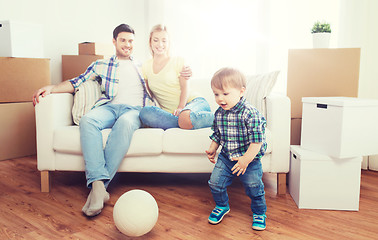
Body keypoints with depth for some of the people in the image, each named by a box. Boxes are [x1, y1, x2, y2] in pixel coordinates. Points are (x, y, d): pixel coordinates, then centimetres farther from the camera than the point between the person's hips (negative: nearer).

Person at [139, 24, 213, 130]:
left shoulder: (178, 61, 4)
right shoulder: (146, 67, 15)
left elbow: (185, 88, -2)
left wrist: (180, 107, -18)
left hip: (194, 101, -3)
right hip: (170, 112, 4)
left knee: (186, 117, -42)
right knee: (145, 112, -30)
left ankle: (215, 119, -13)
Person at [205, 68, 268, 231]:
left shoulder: (250, 113, -24)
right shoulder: (218, 113, -4)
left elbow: (257, 140, -23)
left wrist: (246, 159, -24)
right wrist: (212, 149, 9)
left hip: (249, 160, -5)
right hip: (226, 157, 5)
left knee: (254, 188, 8)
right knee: (215, 183, 4)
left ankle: (259, 213, 36)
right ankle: (222, 206, 33)